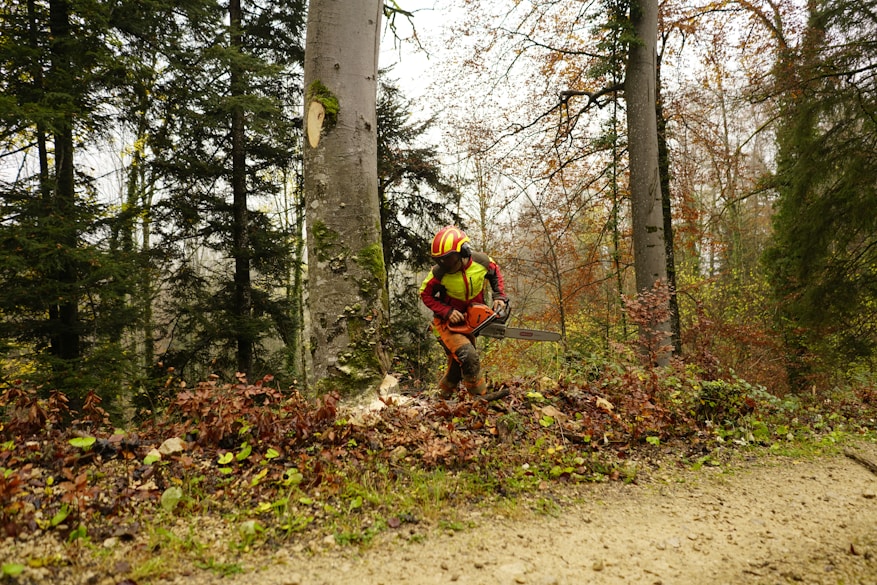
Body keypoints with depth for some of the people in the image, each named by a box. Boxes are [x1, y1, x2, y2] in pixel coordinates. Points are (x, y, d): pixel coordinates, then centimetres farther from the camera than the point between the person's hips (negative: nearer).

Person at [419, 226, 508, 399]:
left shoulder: (481, 261, -18)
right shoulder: (439, 273, -27)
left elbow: (495, 273, 5)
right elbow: (425, 294, -12)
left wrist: (499, 296, -7)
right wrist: (448, 312, -24)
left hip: (468, 321, 5)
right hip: (446, 321, -5)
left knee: (460, 362, 17)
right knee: (468, 356, -26)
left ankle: (444, 395, 40)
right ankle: (481, 397, -11)